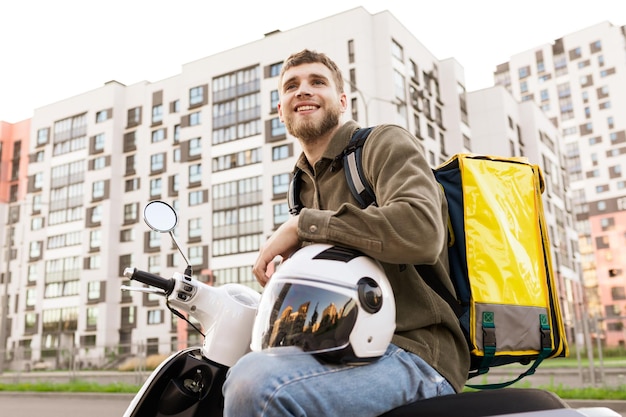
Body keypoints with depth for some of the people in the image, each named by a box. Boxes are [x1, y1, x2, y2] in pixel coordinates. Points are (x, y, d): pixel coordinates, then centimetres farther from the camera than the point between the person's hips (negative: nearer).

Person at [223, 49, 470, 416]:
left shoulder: (385, 143, -2)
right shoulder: (304, 186, 21)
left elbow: (421, 231, -23)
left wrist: (303, 224, -17)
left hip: (414, 352, -8)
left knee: (254, 382, -32)